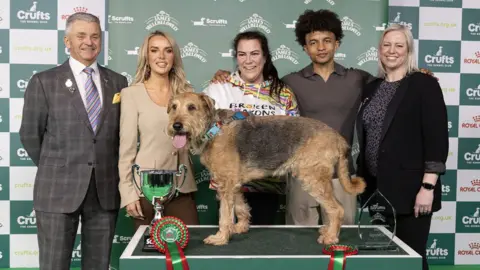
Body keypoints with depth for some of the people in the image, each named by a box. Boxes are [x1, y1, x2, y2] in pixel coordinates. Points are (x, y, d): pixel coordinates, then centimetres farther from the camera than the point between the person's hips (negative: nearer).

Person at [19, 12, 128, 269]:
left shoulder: (118, 82, 8)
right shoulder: (44, 81, 0)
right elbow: (30, 135, 3)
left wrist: (105, 169, 8)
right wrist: (54, 169, 8)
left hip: (105, 190, 3)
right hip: (58, 190, -2)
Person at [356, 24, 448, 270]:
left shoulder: (424, 84, -6)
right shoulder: (371, 88, 11)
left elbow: (437, 137, -12)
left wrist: (428, 187, -17)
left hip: (409, 187, -5)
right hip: (376, 188, 6)